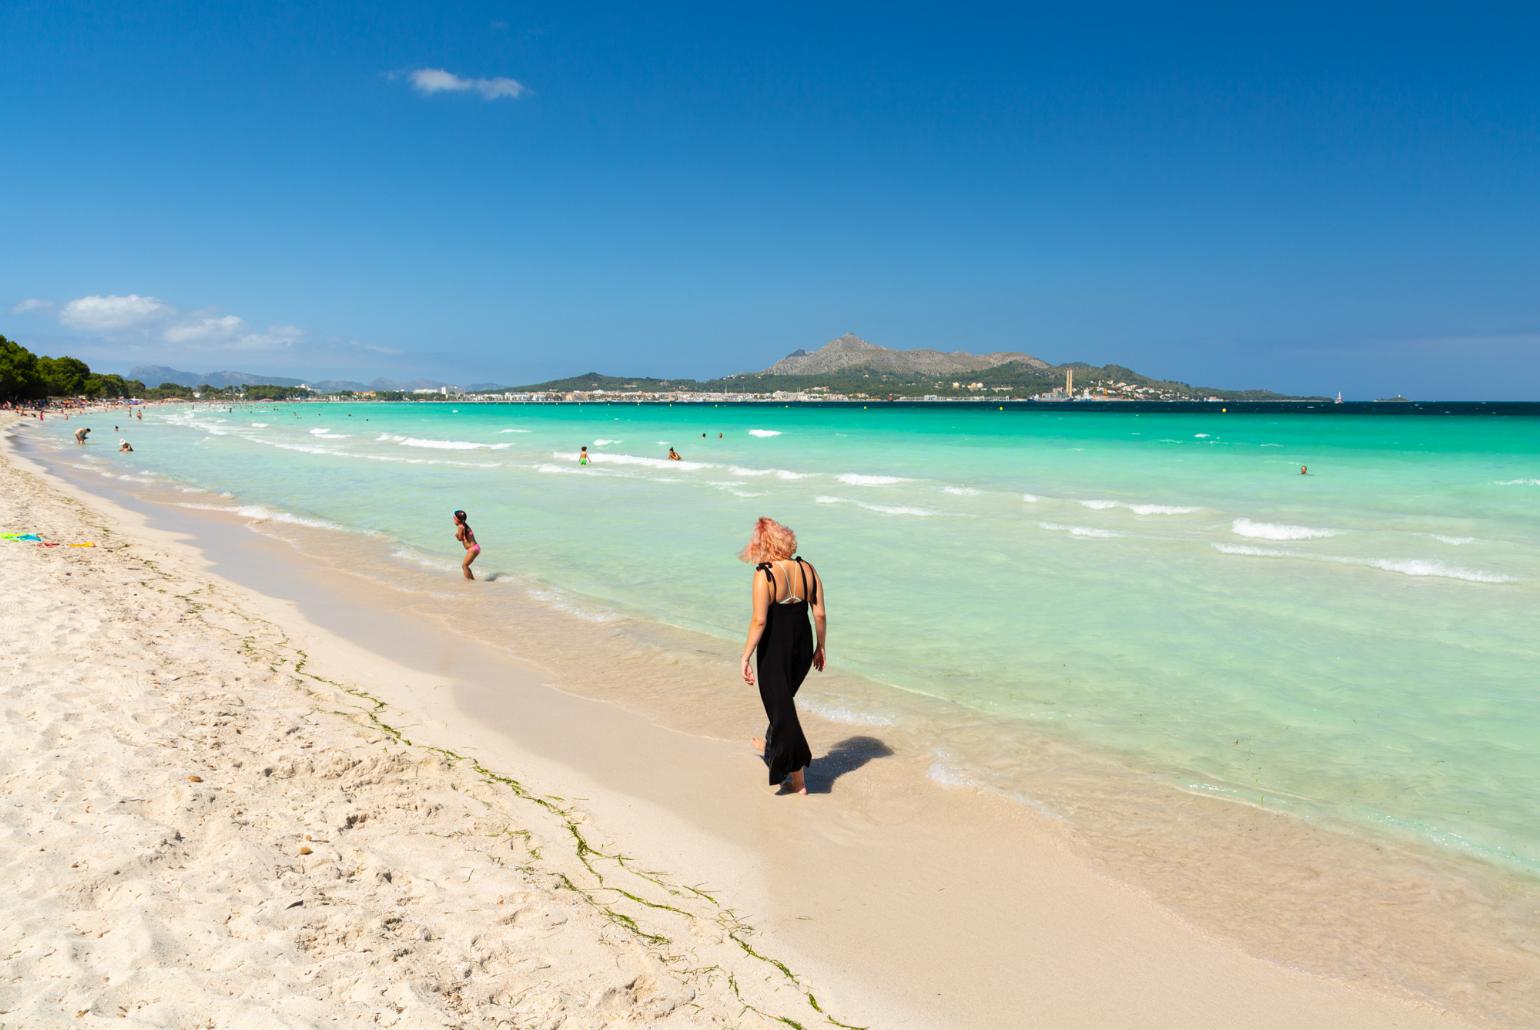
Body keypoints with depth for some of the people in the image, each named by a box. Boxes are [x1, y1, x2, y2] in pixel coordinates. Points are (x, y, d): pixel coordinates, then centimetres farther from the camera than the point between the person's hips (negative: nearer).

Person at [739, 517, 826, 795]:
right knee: (784, 699, 28)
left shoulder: (764, 575, -18)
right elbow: (820, 614, 0)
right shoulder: (807, 569, -3)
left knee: (782, 708, 6)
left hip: (774, 650, -6)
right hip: (803, 647, 6)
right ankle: (771, 746, 52)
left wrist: (745, 657, -14)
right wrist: (820, 647, 13)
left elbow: (759, 621, -21)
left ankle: (798, 780, 10)